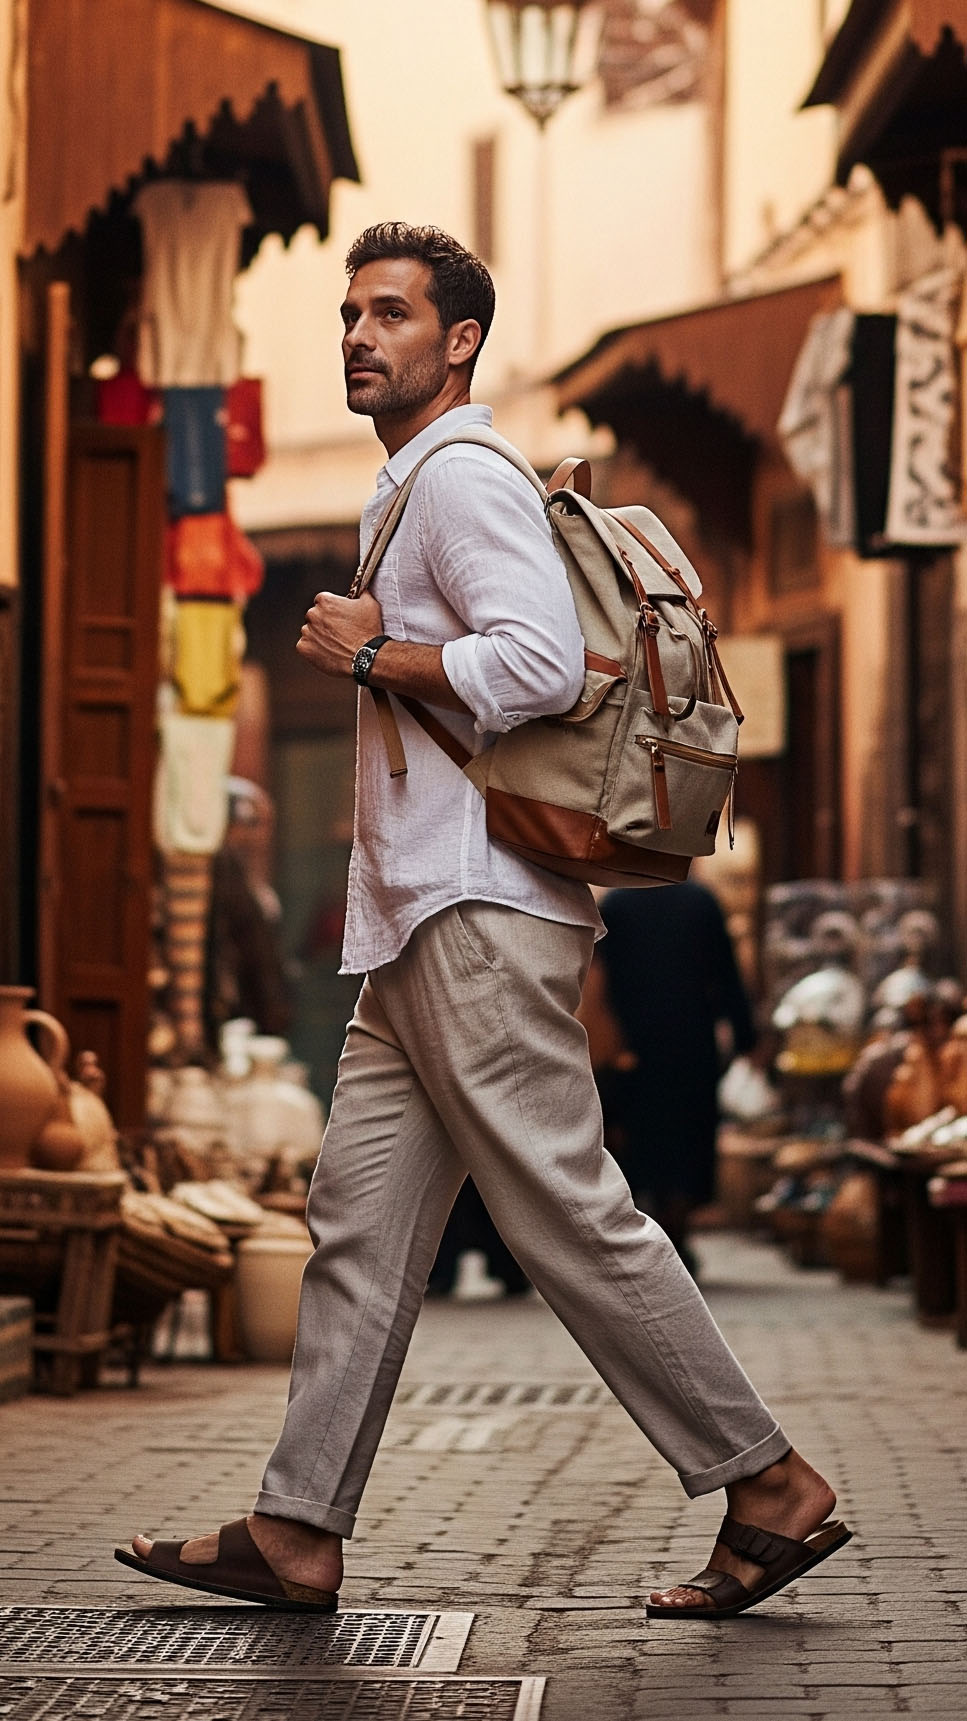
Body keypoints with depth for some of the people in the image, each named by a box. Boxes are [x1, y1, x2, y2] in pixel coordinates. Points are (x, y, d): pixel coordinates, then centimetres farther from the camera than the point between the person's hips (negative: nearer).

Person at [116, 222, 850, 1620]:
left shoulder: (462, 477, -9)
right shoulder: (416, 489, 23)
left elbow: (540, 663, -23)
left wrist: (367, 652, -12)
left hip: (479, 915, -11)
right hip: (423, 925, 11)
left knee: (570, 1214, -9)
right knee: (361, 1220, 7)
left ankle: (770, 1489, -3)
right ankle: (298, 1534, 7)